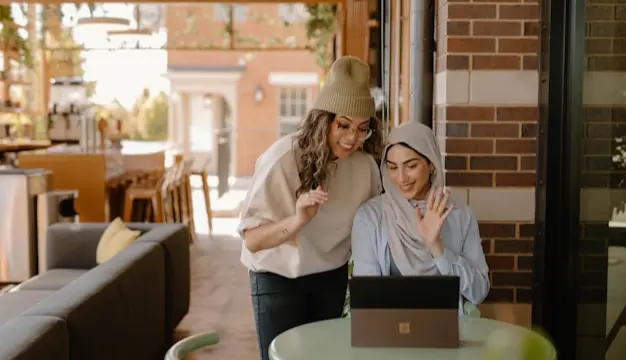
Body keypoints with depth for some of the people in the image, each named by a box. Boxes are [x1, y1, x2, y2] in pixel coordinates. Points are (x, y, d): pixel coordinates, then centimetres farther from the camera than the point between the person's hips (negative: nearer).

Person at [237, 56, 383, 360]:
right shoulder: (283, 157, -24)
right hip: (278, 278, -4)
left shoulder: (365, 163, -13)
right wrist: (297, 220, -41)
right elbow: (251, 239, -25)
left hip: (331, 277, 4)